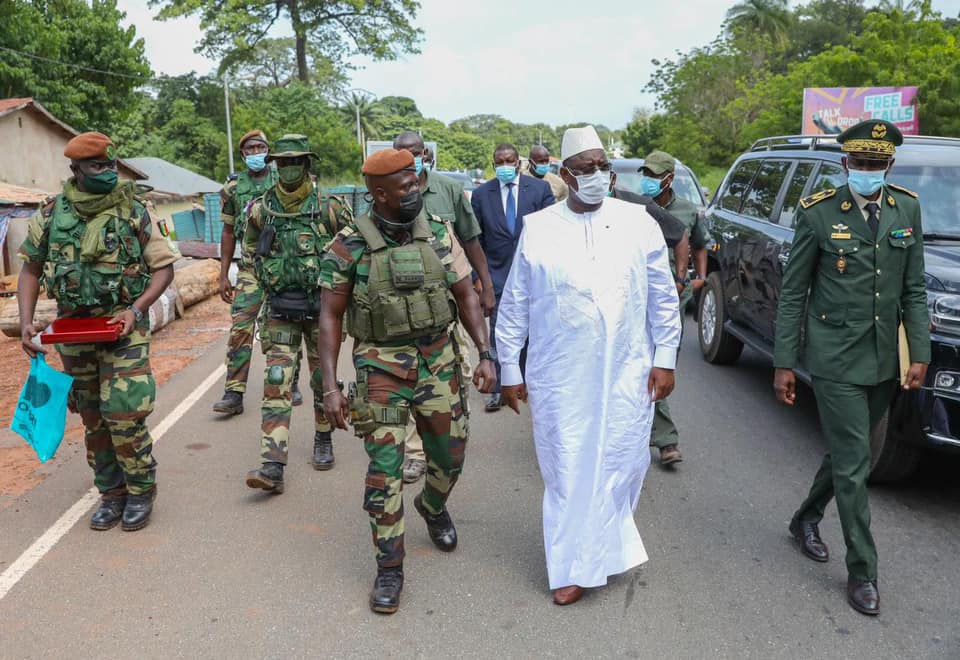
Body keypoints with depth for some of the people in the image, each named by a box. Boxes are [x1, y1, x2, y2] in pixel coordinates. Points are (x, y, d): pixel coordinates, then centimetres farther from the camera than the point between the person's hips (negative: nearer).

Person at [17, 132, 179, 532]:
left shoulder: (135, 213, -4)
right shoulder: (51, 216, 3)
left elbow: (164, 268, -3)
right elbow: (31, 270, 11)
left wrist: (136, 310, -15)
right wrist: (26, 322, 0)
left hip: (123, 328, -3)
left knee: (124, 415, -8)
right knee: (93, 418, 12)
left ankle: (141, 491, 12)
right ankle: (111, 493, 26)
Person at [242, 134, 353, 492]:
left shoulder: (329, 208, -9)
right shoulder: (261, 210, 0)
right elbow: (252, 248, 19)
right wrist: (269, 278, 14)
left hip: (320, 305, -1)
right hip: (279, 309, 2)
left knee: (323, 379, 11)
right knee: (276, 382, -6)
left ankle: (323, 441, 34)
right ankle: (272, 466, -8)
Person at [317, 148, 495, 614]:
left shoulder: (439, 233, -3)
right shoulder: (349, 246, -11)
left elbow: (466, 296, 2)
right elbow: (330, 317, -6)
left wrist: (485, 354, -6)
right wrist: (330, 387, -11)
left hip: (438, 360, 3)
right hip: (381, 366, -3)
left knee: (450, 456, 13)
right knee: (385, 467, -3)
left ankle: (432, 507, 47)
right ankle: (389, 567, 15)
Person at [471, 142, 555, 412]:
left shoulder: (540, 189, -1)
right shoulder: (481, 194, 2)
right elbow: (476, 240, 3)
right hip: (497, 274, 0)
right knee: (498, 333, 1)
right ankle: (498, 389, 10)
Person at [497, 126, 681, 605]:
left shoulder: (638, 222, 3)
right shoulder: (537, 228, 1)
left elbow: (663, 297, 7)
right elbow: (514, 306, 4)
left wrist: (664, 359, 4)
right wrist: (509, 369, 5)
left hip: (627, 374, 1)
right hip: (560, 377, -1)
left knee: (621, 466, 10)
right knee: (567, 471, 4)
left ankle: (596, 552, 34)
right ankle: (573, 566, 22)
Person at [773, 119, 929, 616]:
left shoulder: (907, 209, 4)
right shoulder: (818, 213, -8)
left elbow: (914, 289, 8)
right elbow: (792, 293, -5)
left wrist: (919, 354, 0)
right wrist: (783, 363, -8)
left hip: (885, 361, 5)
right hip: (835, 359, -4)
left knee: (847, 453, 18)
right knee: (853, 464, -1)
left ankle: (806, 520, 41)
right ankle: (862, 572, 13)